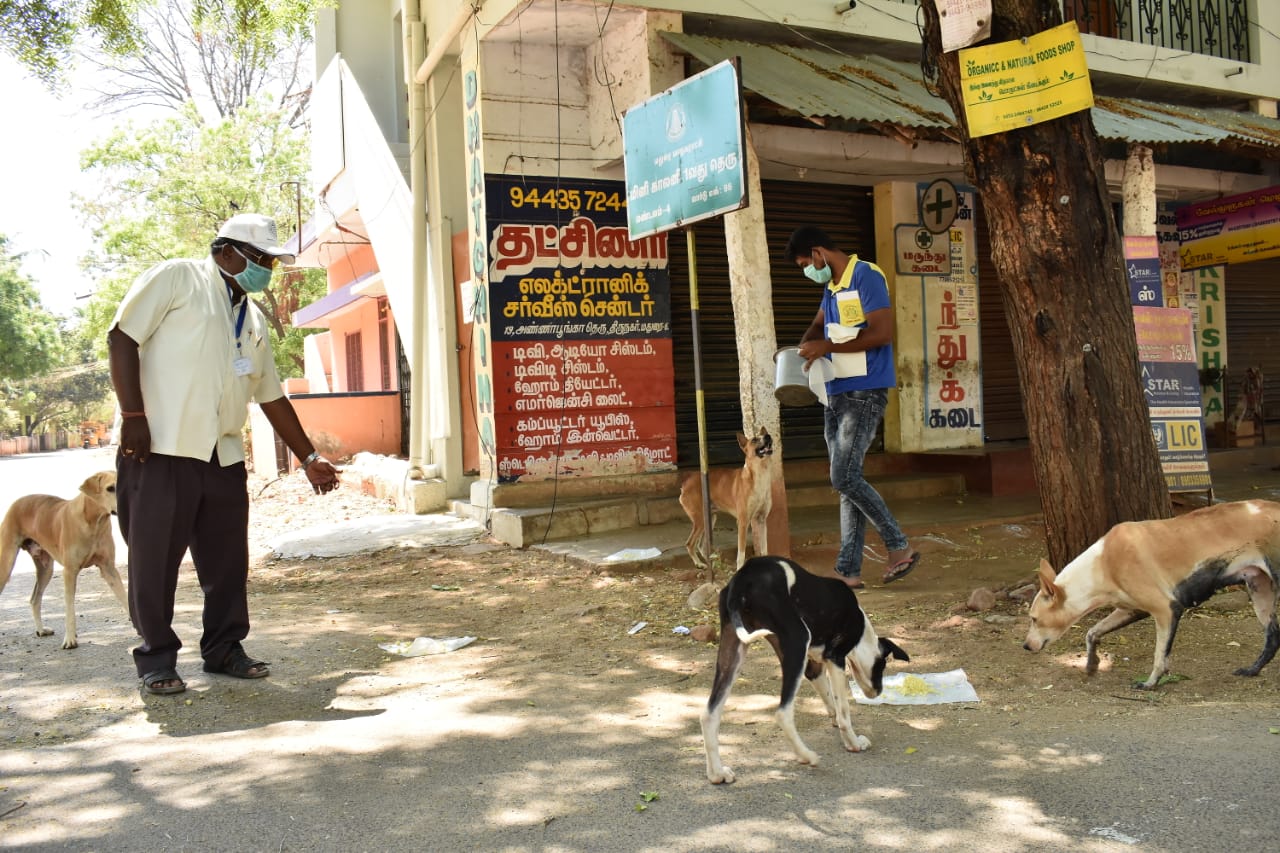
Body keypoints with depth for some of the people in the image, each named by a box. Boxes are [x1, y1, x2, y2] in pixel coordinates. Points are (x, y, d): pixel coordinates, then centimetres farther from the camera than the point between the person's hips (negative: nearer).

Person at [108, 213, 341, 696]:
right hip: (160, 450, -6)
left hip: (223, 457, 7)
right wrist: (133, 416, -15)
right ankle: (156, 659, 15)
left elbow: (271, 395, 22)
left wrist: (309, 458, 20)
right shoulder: (176, 279, -1)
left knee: (227, 560, 10)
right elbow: (122, 336, -8)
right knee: (154, 558, 2)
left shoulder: (254, 321, 19)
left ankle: (223, 648, 24)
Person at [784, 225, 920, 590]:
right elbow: (818, 326, 33)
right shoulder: (831, 286, 18)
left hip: (865, 392, -9)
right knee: (846, 480, 6)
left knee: (845, 477, -14)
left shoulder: (866, 276, -10)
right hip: (837, 393, 9)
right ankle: (849, 571, 8)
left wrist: (827, 347, -15)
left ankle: (900, 547, 2)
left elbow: (882, 333, -19)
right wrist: (806, 348, 10)